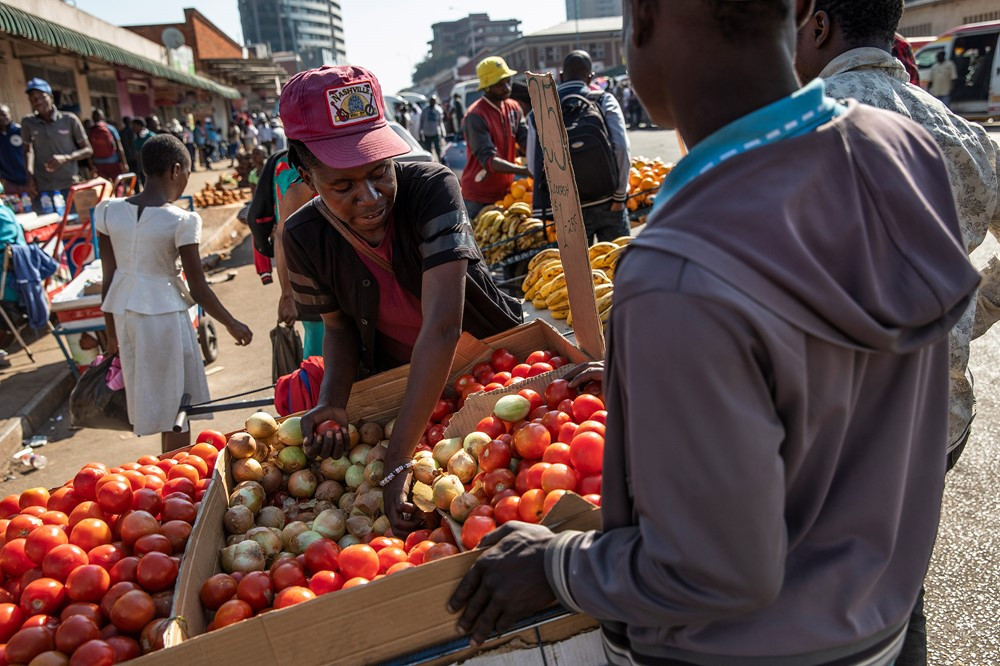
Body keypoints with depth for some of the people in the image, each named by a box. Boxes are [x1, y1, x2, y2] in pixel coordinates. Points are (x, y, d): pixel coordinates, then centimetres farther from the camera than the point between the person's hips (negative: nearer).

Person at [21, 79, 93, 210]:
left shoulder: (69, 120, -1)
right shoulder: (27, 123, 4)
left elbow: (88, 150, 3)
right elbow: (27, 150, 19)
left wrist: (66, 158, -13)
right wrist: (30, 176, 6)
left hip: (70, 186, -1)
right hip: (41, 189, 1)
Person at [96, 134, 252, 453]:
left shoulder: (110, 211, 1)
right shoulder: (181, 220, -14)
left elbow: (109, 277, 5)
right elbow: (199, 289, -11)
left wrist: (111, 330, 15)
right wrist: (233, 324, 3)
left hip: (124, 312, 6)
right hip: (164, 313, -6)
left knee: (157, 401, 19)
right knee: (176, 406, 8)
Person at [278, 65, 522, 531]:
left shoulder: (432, 187, -29)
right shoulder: (303, 237, -16)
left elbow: (442, 327, -36)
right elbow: (338, 327, 1)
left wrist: (399, 459, -39)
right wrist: (333, 400, -21)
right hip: (395, 383, 2)